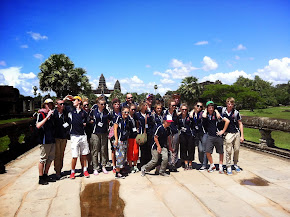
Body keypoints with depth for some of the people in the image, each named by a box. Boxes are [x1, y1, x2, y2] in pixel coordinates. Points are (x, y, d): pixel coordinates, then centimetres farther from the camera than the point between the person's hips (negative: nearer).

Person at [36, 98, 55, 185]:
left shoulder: (51, 115, 16)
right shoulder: (41, 114, -5)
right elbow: (38, 126, -21)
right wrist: (47, 117, -22)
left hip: (52, 140, 7)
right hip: (44, 140, -7)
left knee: (50, 159, 11)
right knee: (43, 159, -1)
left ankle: (45, 175, 24)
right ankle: (41, 179, 7)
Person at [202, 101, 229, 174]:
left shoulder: (216, 114, -4)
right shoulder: (206, 115, 4)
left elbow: (227, 121, -9)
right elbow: (204, 116, -21)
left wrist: (223, 131, -8)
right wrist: (205, 110, -3)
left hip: (218, 136, -1)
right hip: (210, 136, 1)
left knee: (221, 152, 9)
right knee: (208, 151, -8)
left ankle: (220, 166, 24)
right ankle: (212, 165, 12)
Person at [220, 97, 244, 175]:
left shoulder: (236, 112, -3)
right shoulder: (223, 110, -2)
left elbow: (240, 124, 3)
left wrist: (242, 136, 0)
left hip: (237, 133, 1)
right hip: (228, 134, -1)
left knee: (237, 150, 9)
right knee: (228, 151, -2)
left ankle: (235, 164, 28)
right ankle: (228, 167, 9)